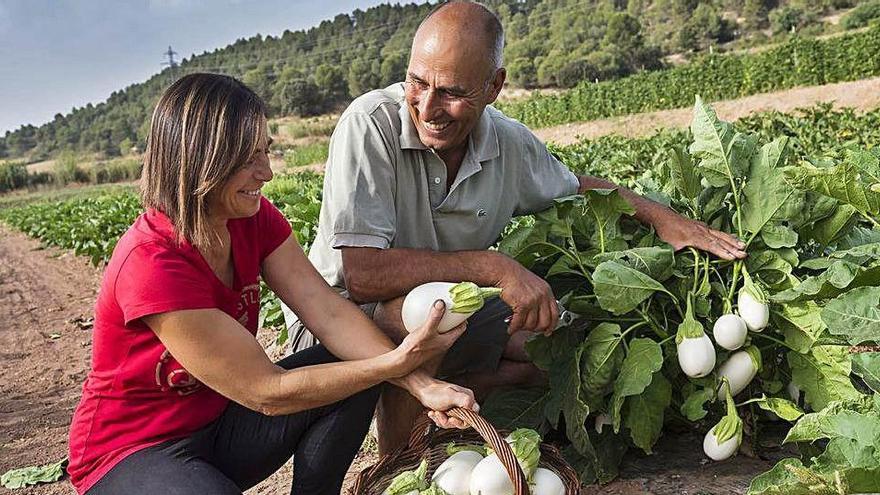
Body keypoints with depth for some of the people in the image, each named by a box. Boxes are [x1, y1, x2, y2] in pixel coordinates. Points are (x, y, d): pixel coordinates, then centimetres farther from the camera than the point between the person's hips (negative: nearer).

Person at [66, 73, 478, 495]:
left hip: (217, 421, 7)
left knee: (356, 367, -13)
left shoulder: (253, 217, -7)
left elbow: (328, 310, -15)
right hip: (132, 451, -7)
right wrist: (399, 362, -25)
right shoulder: (151, 265, -30)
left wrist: (420, 383, -27)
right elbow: (266, 392, -27)